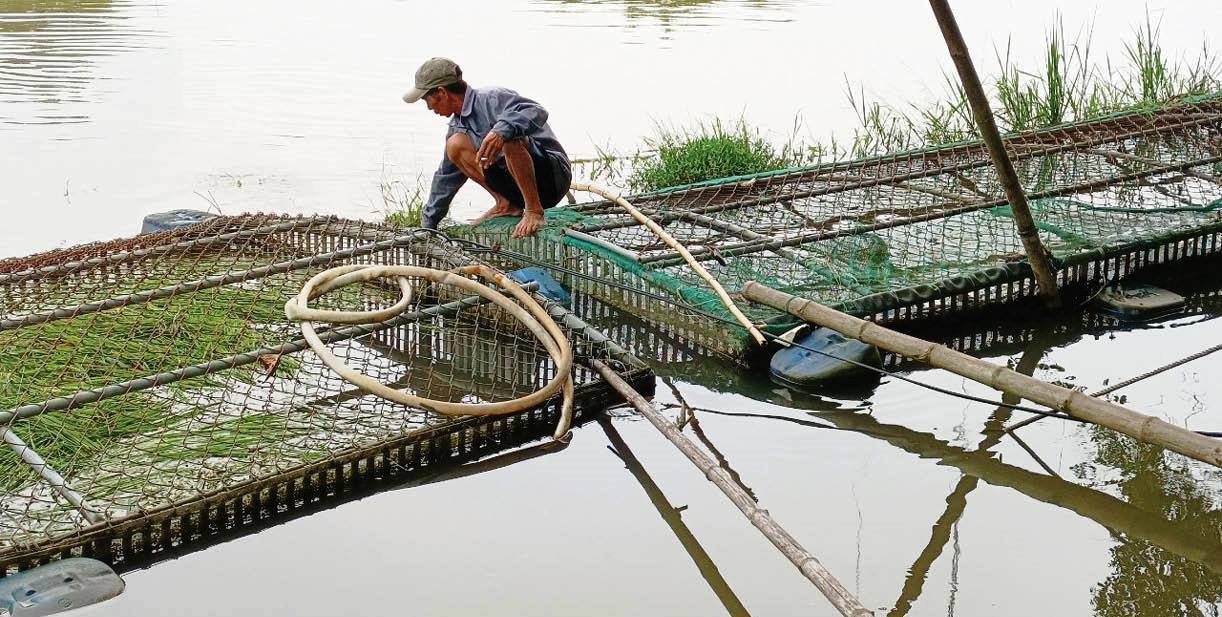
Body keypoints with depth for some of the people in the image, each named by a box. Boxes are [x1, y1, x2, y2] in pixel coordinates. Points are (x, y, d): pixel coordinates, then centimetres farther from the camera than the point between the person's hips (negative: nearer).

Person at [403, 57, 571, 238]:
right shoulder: (457, 126, 10)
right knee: (455, 145, -2)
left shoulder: (491, 98, -17)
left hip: (553, 175, -8)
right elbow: (446, 176, 22)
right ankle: (505, 205, 1)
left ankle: (534, 210, -25)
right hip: (516, 186, 8)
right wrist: (428, 223, 26)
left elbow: (537, 113, -35)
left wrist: (502, 130, -52)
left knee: (510, 137, -36)